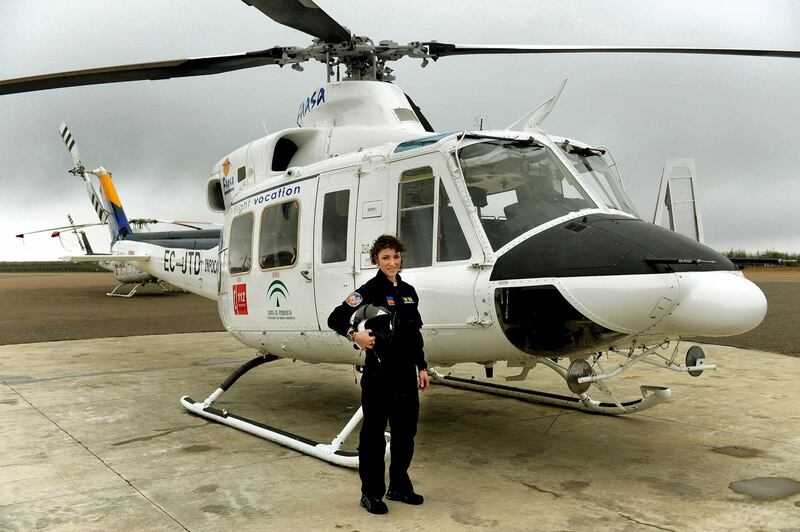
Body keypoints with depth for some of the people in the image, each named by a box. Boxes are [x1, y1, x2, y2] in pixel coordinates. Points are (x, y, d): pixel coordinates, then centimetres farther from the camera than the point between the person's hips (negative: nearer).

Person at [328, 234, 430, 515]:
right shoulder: (370, 290, -8)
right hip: (379, 373, -7)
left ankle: (399, 487, 29)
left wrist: (422, 367, 14)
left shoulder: (408, 291, 12)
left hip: (406, 373, 7)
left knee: (406, 431, 14)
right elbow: (335, 318, -15)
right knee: (374, 432, 3)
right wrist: (355, 334, -32)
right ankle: (371, 492, 15)